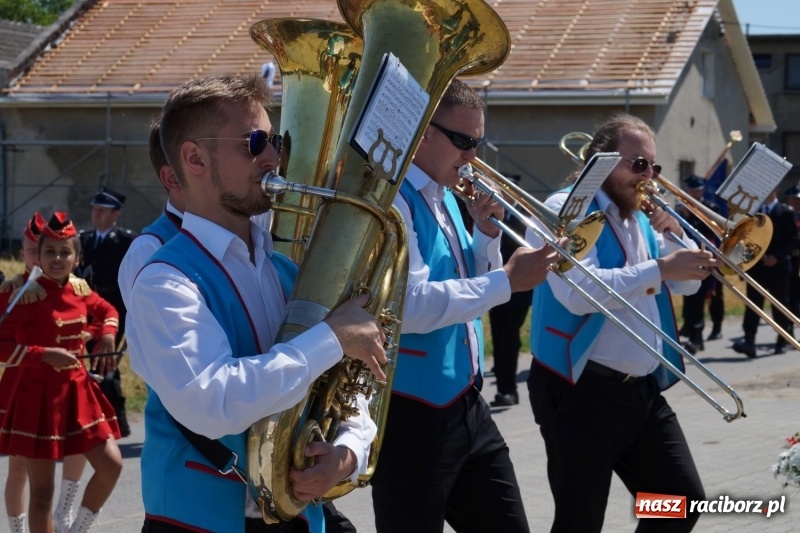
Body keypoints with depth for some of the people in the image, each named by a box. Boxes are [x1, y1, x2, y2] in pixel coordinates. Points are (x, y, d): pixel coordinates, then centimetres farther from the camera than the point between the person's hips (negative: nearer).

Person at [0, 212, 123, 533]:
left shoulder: (80, 289, 4)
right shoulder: (27, 296, -15)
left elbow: (108, 311, 23)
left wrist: (107, 332, 3)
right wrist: (45, 354, -25)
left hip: (77, 392, 6)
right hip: (39, 396, -6)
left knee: (111, 465, 2)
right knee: (42, 491, 0)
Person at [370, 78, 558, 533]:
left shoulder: (445, 196, 12)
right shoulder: (390, 198, -16)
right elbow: (411, 305, -26)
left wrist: (487, 235, 3)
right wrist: (507, 281, -21)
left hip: (467, 405, 9)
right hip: (412, 414, -9)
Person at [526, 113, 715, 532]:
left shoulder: (640, 218, 16)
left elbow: (687, 283, 18)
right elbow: (579, 292, -25)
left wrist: (675, 236, 0)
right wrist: (660, 268, -27)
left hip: (642, 390, 8)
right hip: (581, 390, -8)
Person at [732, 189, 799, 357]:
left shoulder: (786, 212, 1)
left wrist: (777, 256, -15)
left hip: (778, 267, -2)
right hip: (756, 265, 2)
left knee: (780, 304, 5)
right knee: (753, 302, -9)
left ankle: (782, 341, 15)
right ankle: (749, 341, -18)